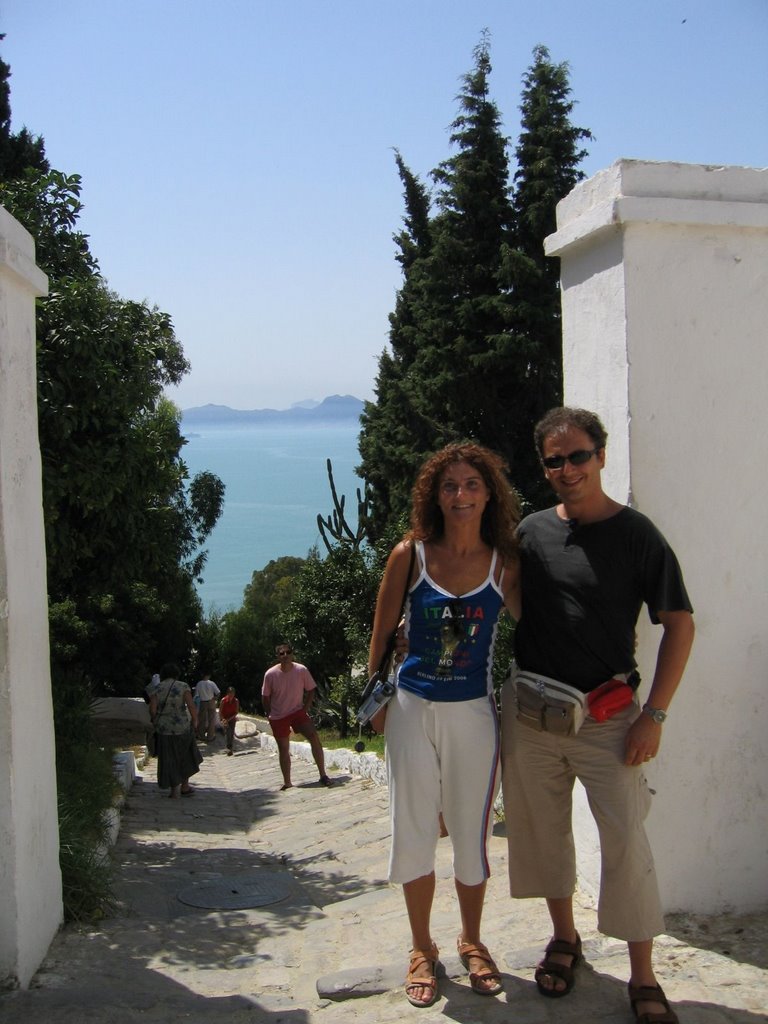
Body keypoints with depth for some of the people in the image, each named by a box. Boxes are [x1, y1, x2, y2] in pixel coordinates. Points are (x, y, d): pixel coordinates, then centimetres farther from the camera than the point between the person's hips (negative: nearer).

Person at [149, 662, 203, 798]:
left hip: (164, 729, 1)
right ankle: (185, 787, 24)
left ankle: (174, 790, 16)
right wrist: (195, 721, 1)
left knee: (169, 760, 13)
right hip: (182, 727, -1)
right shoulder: (183, 686, -8)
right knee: (186, 756, 21)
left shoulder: (156, 688, -4)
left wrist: (156, 722, 8)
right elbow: (192, 706, -14)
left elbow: (152, 709, -9)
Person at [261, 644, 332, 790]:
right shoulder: (270, 674, -14)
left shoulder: (301, 670, -14)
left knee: (314, 738, -16)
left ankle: (323, 775, -7)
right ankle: (287, 782, 21)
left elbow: (311, 690, -1)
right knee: (283, 748, 7)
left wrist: (305, 709, -6)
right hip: (278, 716, 0)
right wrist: (269, 715, -1)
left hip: (298, 711, 0)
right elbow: (265, 697, -1)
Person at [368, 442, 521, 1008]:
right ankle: (422, 949, 28)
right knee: (413, 832, 8)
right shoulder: (410, 555, -6)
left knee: (472, 833, 11)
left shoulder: (505, 563, -3)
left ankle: (471, 940, 34)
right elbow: (382, 632, 2)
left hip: (473, 712, 0)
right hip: (413, 708, 0)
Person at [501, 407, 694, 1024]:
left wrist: (654, 714, -9)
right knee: (542, 830, 13)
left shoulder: (636, 535, -4)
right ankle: (564, 938, 34)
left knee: (627, 840, -4)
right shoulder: (530, 532, 5)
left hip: (606, 714, -3)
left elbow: (679, 623, -3)